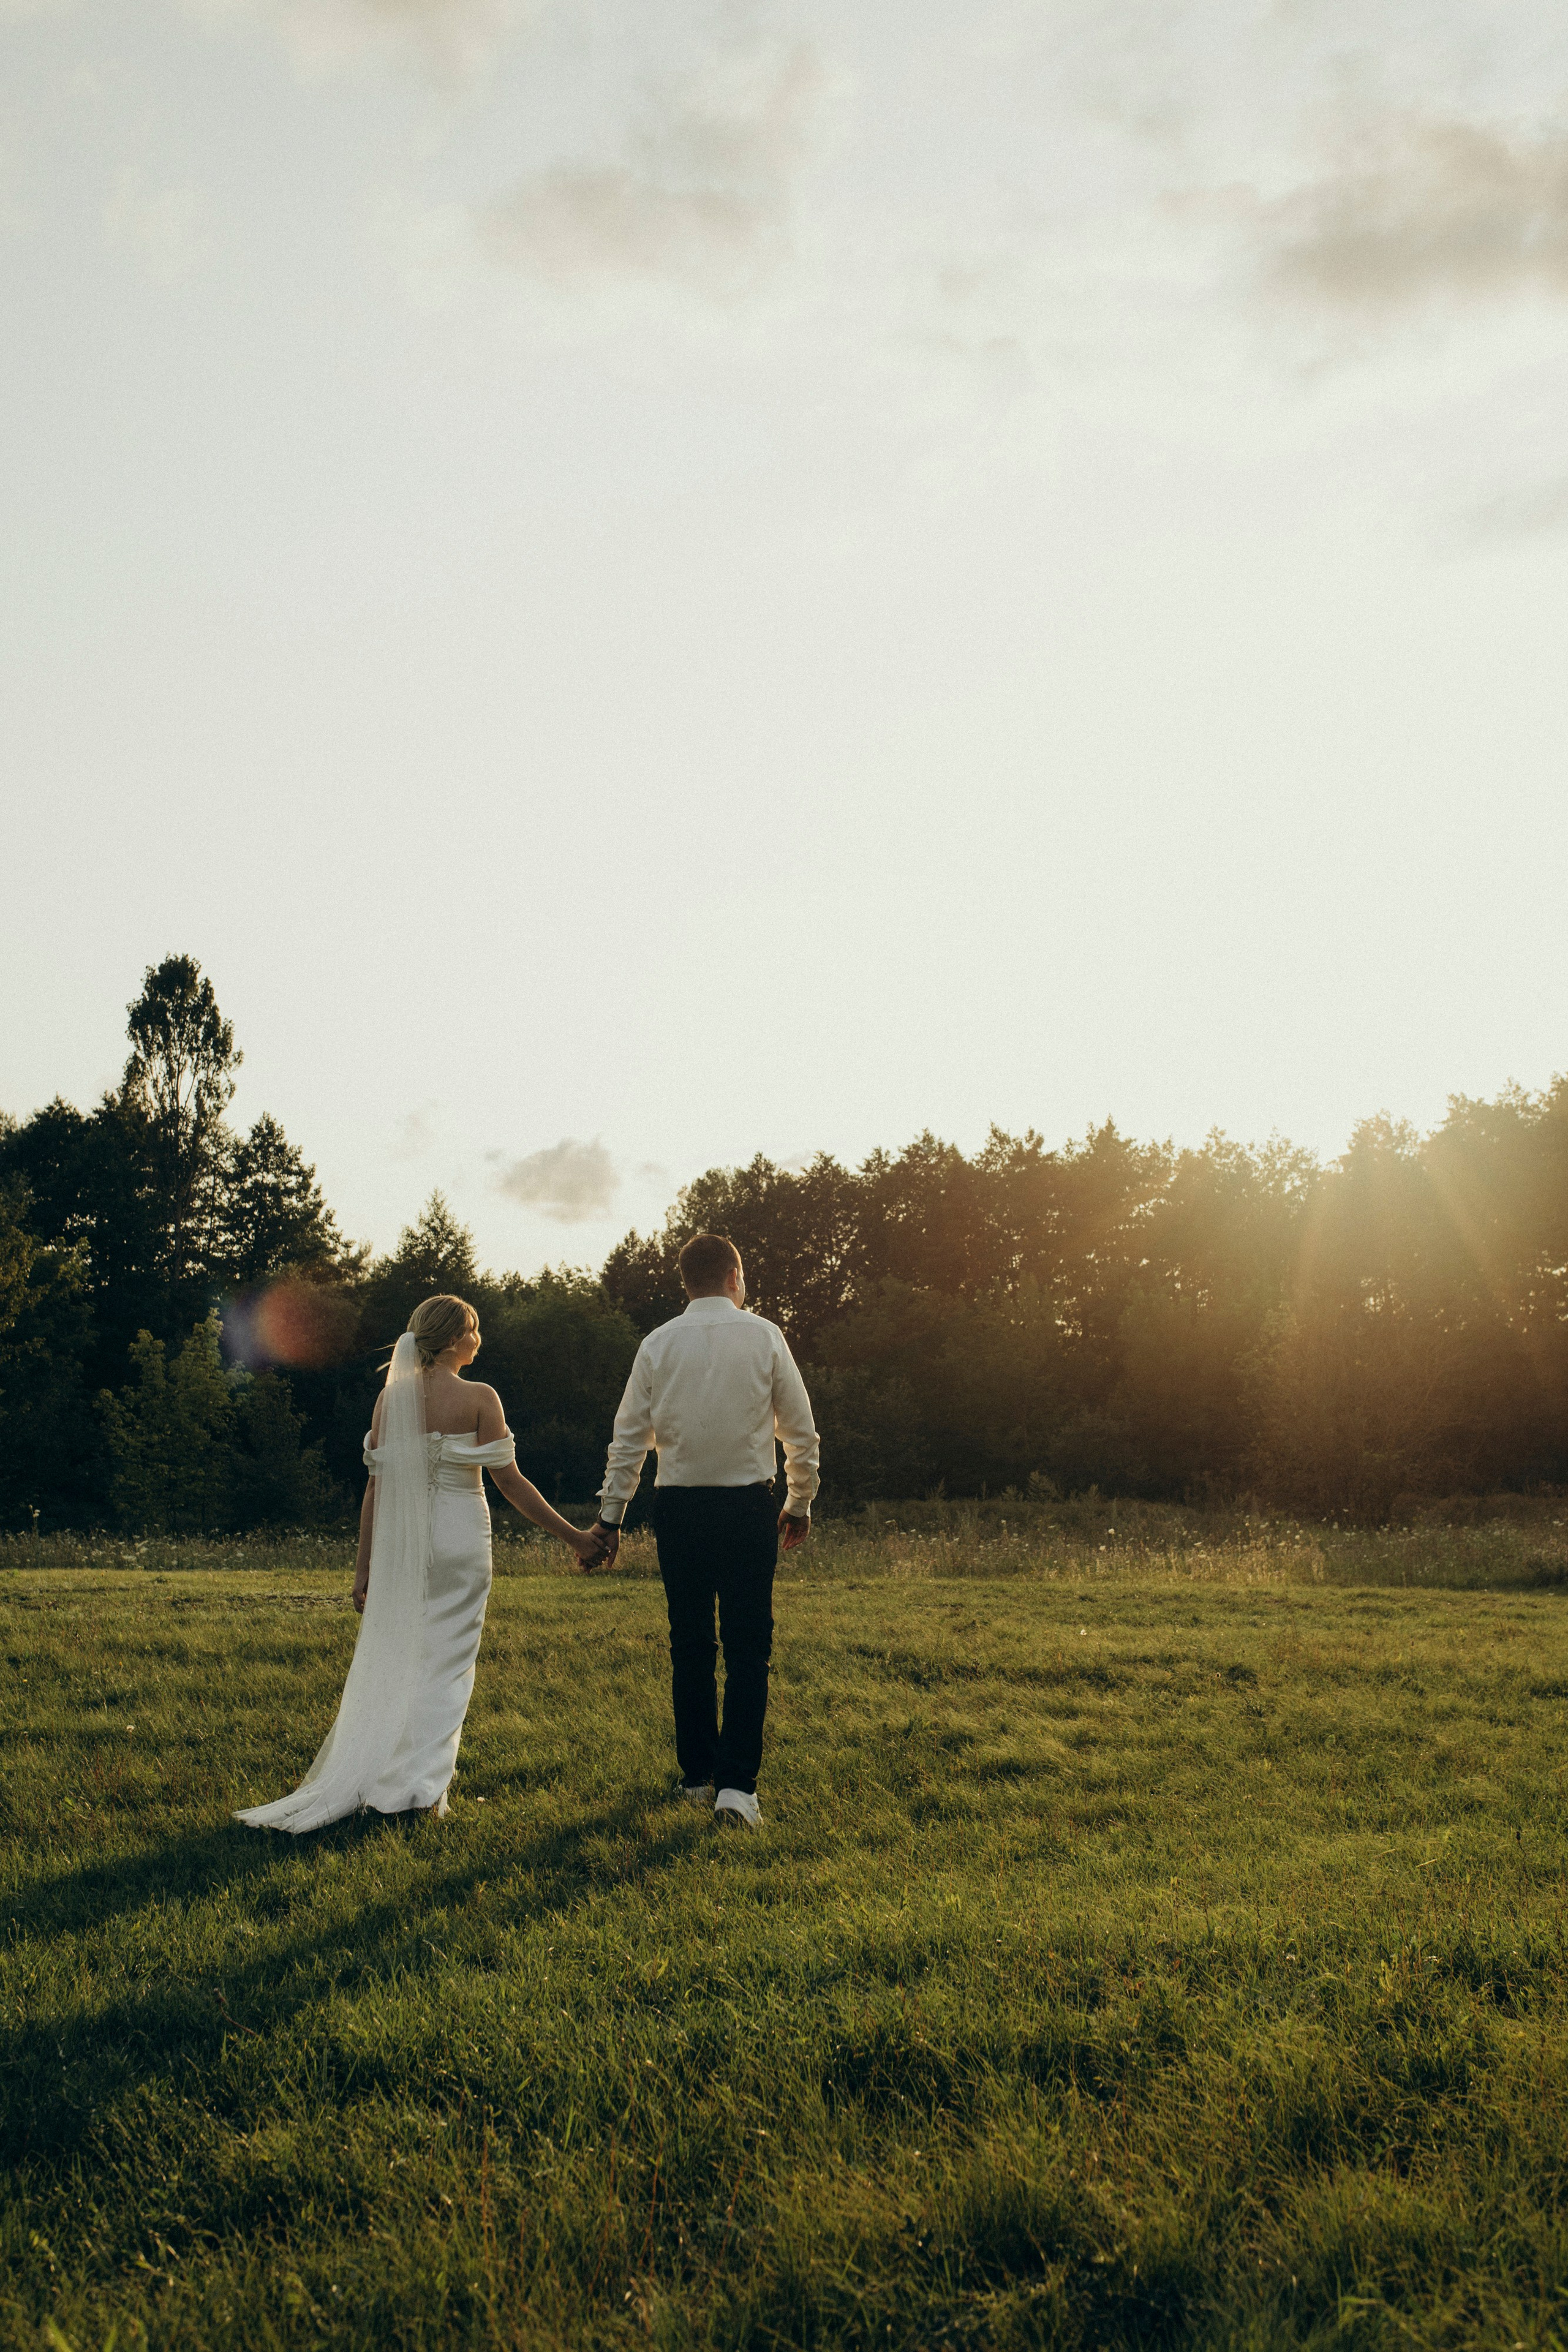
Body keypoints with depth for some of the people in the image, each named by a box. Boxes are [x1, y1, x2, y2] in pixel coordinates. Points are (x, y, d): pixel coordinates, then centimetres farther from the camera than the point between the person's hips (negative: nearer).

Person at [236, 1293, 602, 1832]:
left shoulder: (390, 1399, 2)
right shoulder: (478, 1399, -9)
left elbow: (375, 1486, 3)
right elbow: (510, 1482, -9)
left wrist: (364, 1566, 9)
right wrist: (574, 1537, -3)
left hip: (400, 1543, 4)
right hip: (459, 1540, -4)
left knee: (388, 1659, 13)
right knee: (445, 1663, 4)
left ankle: (354, 1780, 16)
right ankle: (418, 1787, 3)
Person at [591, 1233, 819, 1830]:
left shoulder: (658, 1344, 3)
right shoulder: (764, 1337, 0)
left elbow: (629, 1437, 4)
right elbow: (801, 1430, 4)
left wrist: (611, 1516, 11)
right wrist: (799, 1504, 16)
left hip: (679, 1508, 2)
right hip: (748, 1506, -2)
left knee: (690, 1645, 12)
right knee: (747, 1647, 1)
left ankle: (697, 1775, 21)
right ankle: (736, 1783, -8)